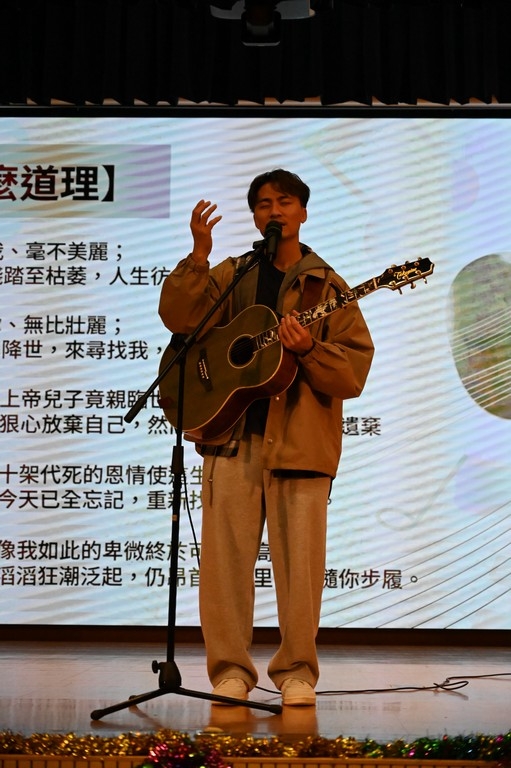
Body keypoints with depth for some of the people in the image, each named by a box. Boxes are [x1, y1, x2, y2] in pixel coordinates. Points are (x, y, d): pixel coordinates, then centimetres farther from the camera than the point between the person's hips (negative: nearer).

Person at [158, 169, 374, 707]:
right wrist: (199, 255, -13)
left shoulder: (327, 288, 8)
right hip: (230, 434, 2)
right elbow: (179, 317, -4)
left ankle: (296, 671, 15)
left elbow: (354, 373, 1)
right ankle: (230, 668, 14)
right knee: (225, 557, 2)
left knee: (299, 562, 0)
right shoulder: (230, 277, 13)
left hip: (300, 440, -1)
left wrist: (308, 350, -16)